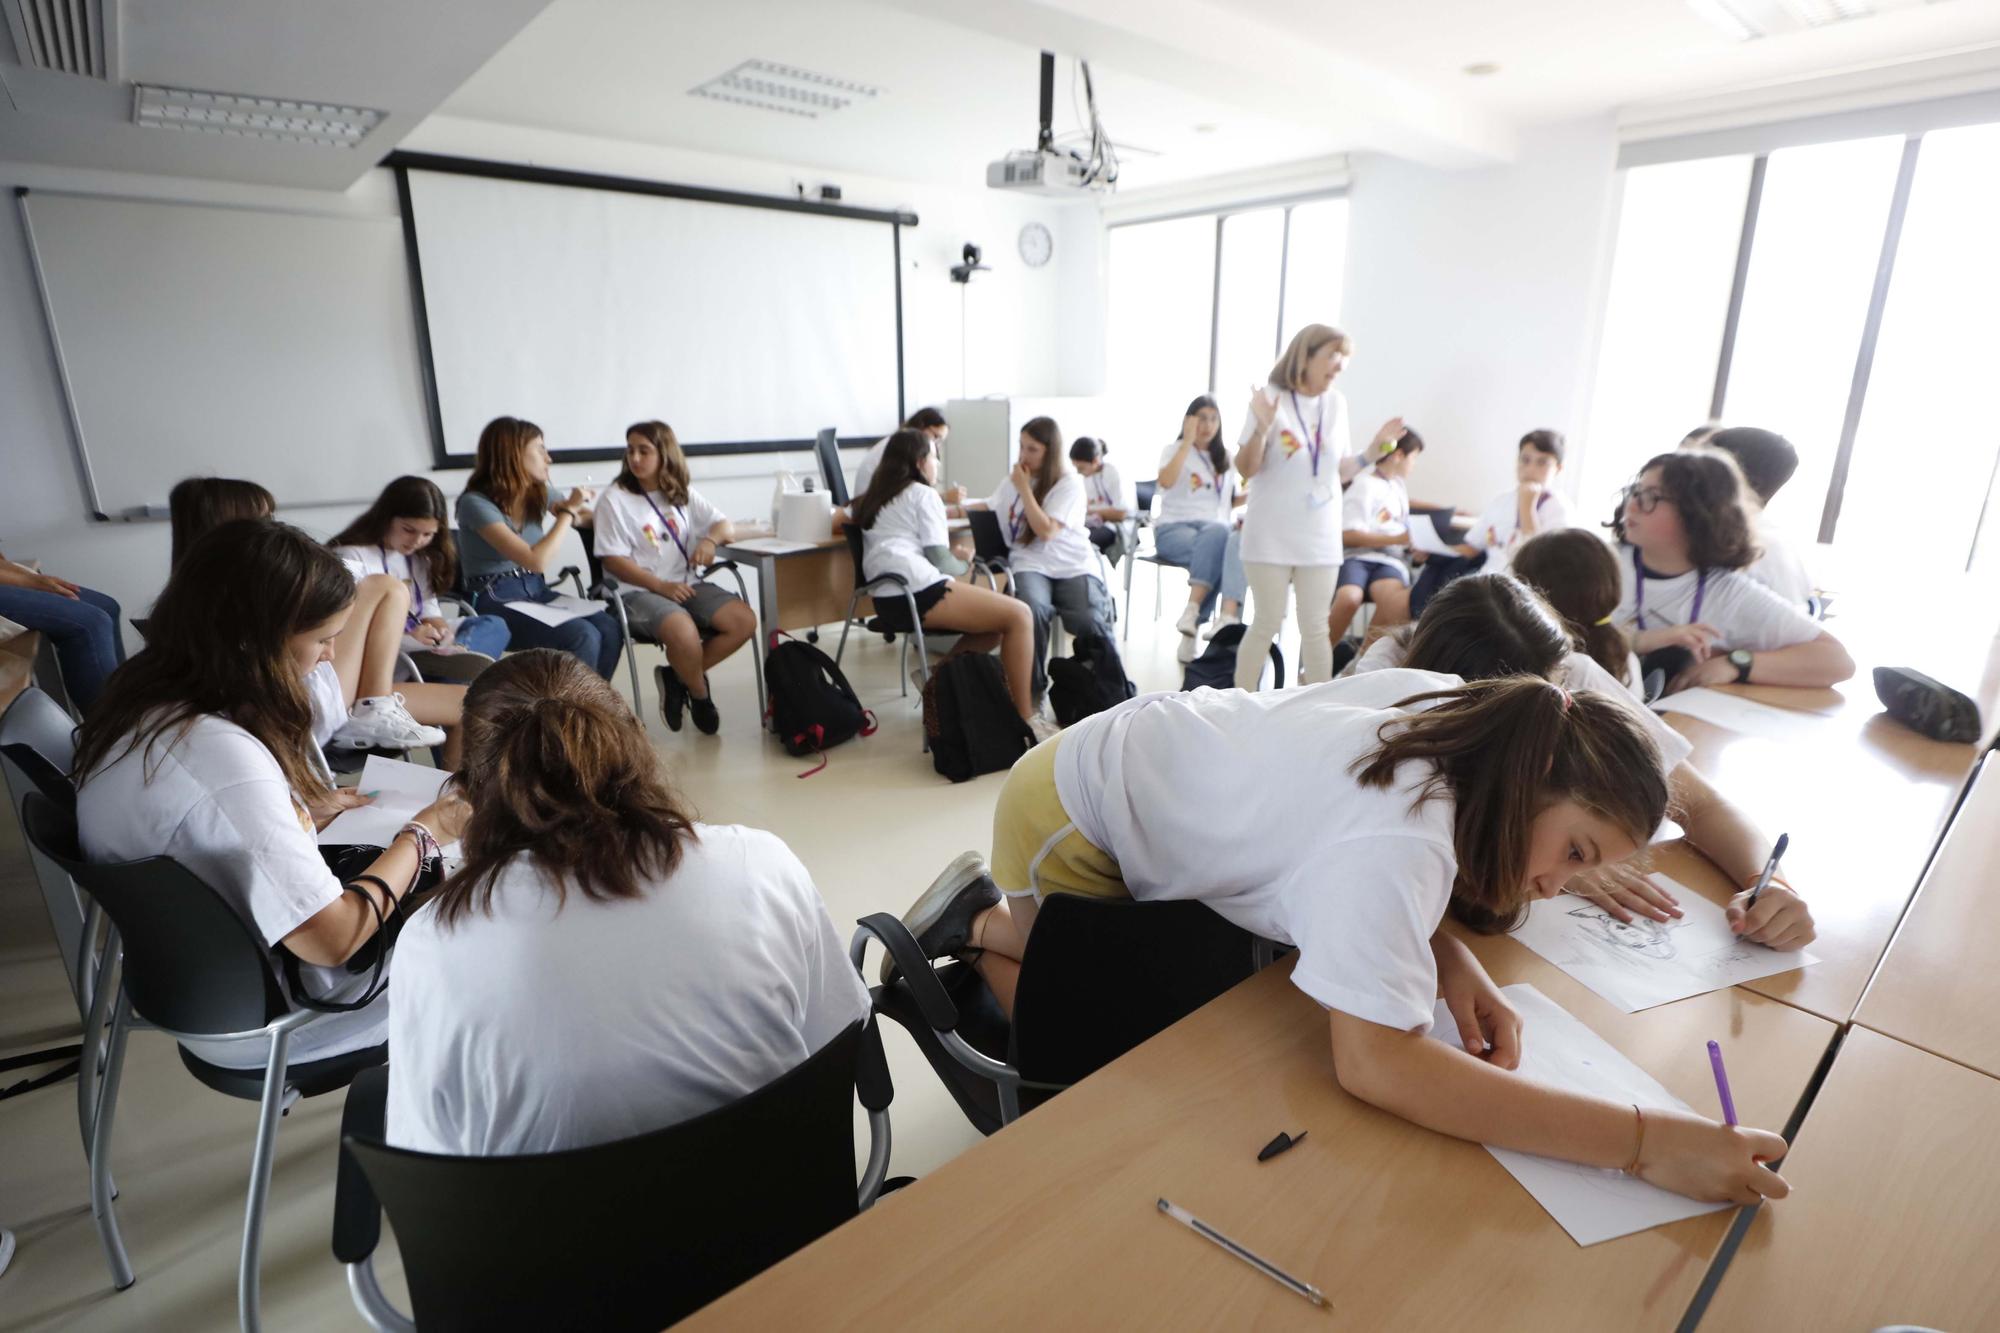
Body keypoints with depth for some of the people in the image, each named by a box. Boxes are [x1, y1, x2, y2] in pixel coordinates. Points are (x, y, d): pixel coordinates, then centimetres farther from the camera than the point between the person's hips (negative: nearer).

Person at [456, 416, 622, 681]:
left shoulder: (540, 493, 6)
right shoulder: (476, 502, -14)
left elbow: (593, 519, 24)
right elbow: (537, 561, -24)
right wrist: (568, 511, -16)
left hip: (537, 590, 6)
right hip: (495, 600, -6)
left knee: (610, 630, -23)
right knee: (583, 637, -30)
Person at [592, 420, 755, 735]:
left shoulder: (683, 494, 12)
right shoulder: (614, 499, -2)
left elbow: (726, 525, 11)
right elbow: (613, 559, -7)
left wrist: (710, 539, -14)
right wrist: (661, 586, -18)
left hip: (688, 584, 5)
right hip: (640, 591, -5)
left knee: (744, 620, -17)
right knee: (684, 633, -34)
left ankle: (678, 678, 0)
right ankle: (700, 695, -1)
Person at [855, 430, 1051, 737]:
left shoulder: (875, 498, 27)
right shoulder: (923, 494, 4)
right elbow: (941, 560, -4)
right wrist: (964, 563, 17)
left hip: (888, 601, 9)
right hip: (918, 591, -9)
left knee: (996, 625, 17)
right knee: (1019, 616, -10)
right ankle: (1025, 718, -14)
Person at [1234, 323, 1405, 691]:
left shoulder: (1336, 403, 8)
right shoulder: (1270, 397, -6)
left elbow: (1341, 472, 13)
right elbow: (1246, 469, -8)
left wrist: (1373, 451, -1)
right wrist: (1261, 429, -23)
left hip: (1320, 537, 4)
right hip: (1271, 536, -4)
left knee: (1315, 629, 7)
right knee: (1266, 625, 1)